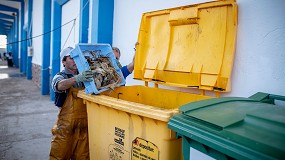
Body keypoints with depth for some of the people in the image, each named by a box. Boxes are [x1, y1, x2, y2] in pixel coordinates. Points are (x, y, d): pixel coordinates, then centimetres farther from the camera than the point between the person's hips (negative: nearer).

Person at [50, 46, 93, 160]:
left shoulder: (84, 76, 11)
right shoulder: (60, 76, -4)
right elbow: (60, 85, -26)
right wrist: (77, 79, -45)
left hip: (84, 125, 4)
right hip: (66, 125, -4)